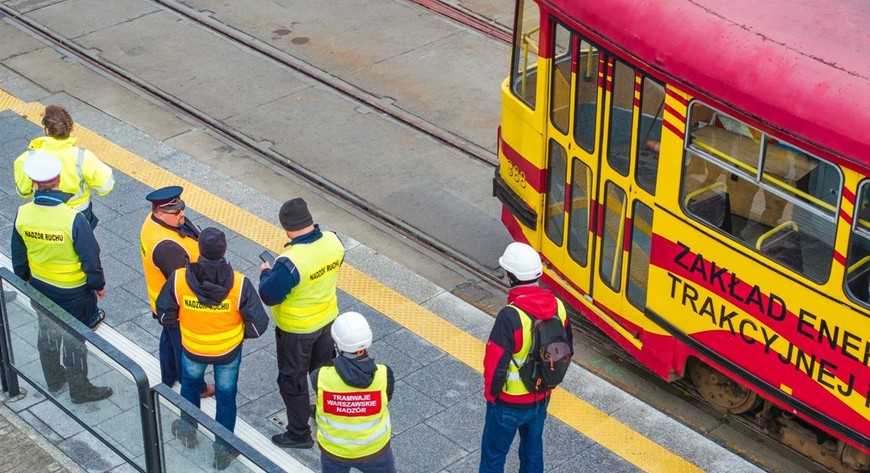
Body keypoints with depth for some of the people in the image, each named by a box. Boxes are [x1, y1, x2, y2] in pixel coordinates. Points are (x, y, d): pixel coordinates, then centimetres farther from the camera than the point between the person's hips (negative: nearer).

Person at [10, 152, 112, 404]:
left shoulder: (23, 214, -17)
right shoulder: (73, 219, -32)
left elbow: (18, 255, -1)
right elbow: (90, 257, -21)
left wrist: (25, 278, 18)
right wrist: (98, 283, -2)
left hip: (40, 286, 5)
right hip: (73, 291, -4)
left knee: (47, 333, 26)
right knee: (74, 339, 14)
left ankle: (53, 379, 46)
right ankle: (80, 390, 31)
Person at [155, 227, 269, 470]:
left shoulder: (179, 279, -26)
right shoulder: (239, 283, -28)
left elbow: (165, 316, -12)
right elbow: (258, 324, -21)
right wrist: (239, 332, 1)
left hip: (192, 348, 1)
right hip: (229, 350, -1)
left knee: (190, 384, 33)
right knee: (226, 396, 22)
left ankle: (188, 429, 53)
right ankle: (223, 449, 37)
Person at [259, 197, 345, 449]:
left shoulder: (290, 263, -38)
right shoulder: (333, 241, -18)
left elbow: (269, 296, -25)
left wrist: (265, 273, -6)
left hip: (296, 329, -6)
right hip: (327, 317, 6)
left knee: (292, 380, 14)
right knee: (324, 367, 29)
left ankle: (299, 434, 28)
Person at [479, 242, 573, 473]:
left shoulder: (510, 317, -32)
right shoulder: (557, 306, -10)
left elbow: (496, 365, -26)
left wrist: (491, 394, -8)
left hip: (509, 403, -6)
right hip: (541, 398, 6)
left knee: (493, 454, 14)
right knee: (533, 448, 25)